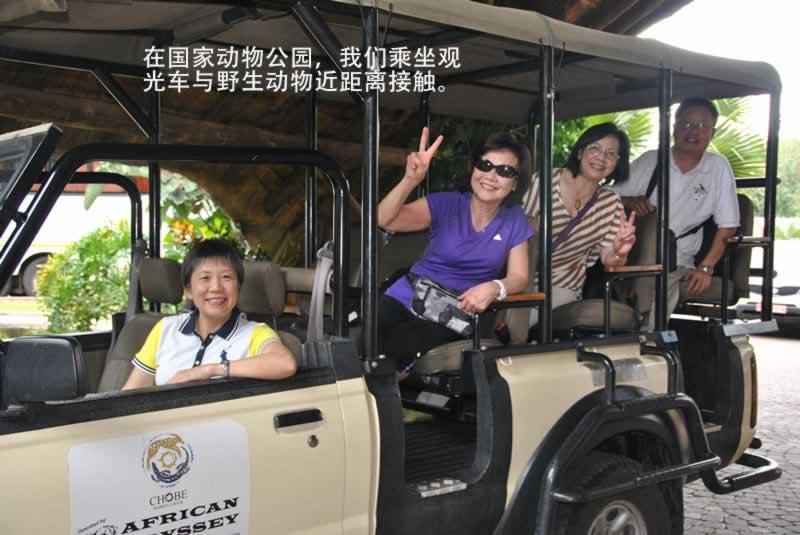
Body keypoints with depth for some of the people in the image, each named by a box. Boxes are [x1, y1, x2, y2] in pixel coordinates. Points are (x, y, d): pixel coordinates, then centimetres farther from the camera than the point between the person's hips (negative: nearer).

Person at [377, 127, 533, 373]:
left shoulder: (515, 221, 1)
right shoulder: (446, 204, -6)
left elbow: (519, 277, -1)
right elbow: (385, 220, -18)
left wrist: (495, 287, -26)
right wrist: (410, 180, -37)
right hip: (405, 300, 0)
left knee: (383, 357, -28)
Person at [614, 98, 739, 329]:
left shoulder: (719, 167, 5)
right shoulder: (649, 160, 8)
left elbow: (727, 226, 5)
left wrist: (705, 267, -4)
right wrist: (631, 201, -13)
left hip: (677, 258, 0)